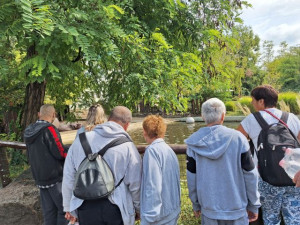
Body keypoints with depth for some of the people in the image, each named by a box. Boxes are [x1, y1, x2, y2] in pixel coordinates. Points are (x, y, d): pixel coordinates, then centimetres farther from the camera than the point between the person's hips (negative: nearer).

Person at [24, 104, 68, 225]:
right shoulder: (49, 129, -16)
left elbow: (31, 156, 16)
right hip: (55, 176, -7)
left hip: (39, 177, 7)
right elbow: (60, 153, -18)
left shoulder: (28, 131, 7)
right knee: (65, 209, 2)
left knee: (48, 211, 13)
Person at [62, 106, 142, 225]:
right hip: (115, 209, -2)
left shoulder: (81, 140, -3)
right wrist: (138, 209, 11)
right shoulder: (128, 146, -12)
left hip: (85, 207, 3)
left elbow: (68, 177, 3)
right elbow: (135, 184, -8)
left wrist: (68, 207, 16)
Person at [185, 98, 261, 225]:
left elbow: (191, 178, -2)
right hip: (236, 209, -1)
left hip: (209, 210, 1)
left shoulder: (194, 142, -9)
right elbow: (250, 175, -8)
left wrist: (196, 205, 11)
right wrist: (253, 205, 5)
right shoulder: (238, 138, -14)